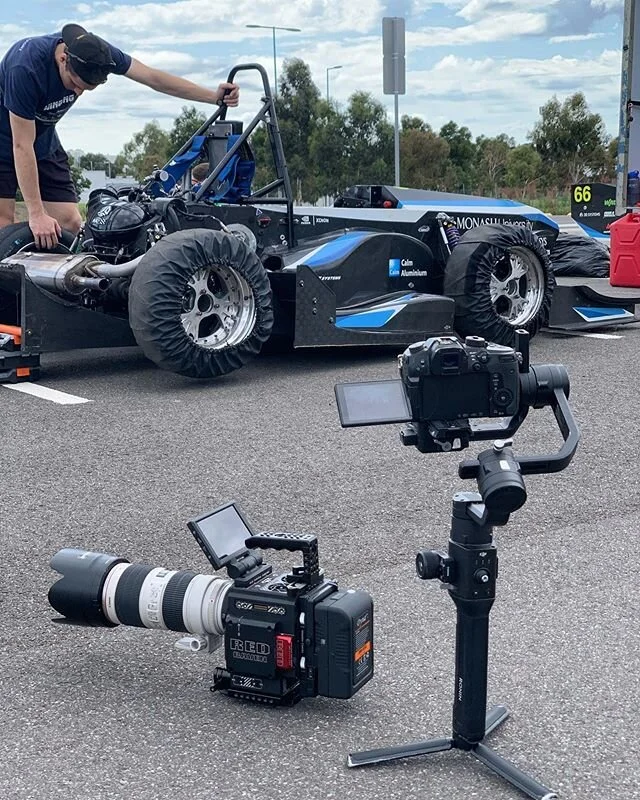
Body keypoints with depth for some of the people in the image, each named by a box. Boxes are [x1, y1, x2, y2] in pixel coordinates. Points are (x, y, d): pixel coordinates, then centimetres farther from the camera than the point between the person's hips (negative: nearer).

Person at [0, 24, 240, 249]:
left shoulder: (94, 51, -19)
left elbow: (153, 78, -10)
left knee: (70, 224, -7)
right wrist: (36, 214, -33)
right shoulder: (26, 67, -35)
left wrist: (214, 96, -13)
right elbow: (22, 146, -32)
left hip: (44, 141, 6)